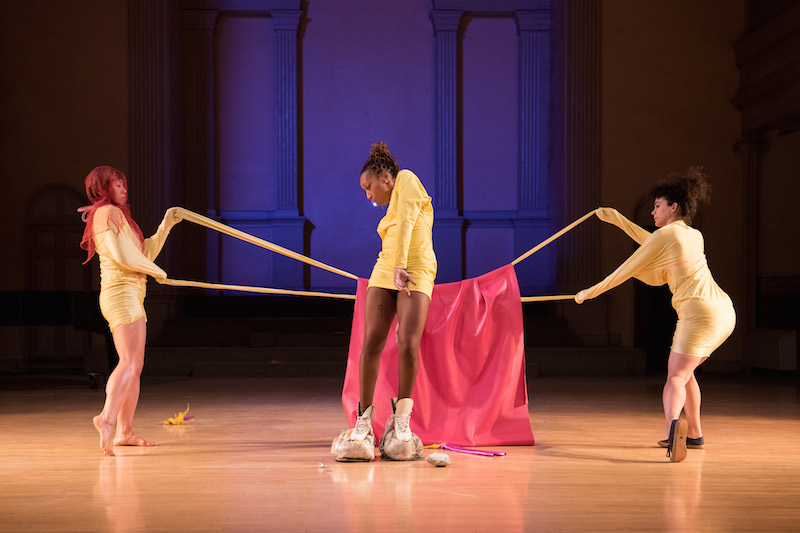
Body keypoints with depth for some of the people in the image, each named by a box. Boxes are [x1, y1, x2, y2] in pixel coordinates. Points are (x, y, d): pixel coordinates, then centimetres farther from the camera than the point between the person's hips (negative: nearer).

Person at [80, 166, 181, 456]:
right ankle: (107, 418, -37)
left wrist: (167, 224, 22)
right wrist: (157, 271, -5)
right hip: (122, 293, -10)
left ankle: (125, 432, 15)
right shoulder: (107, 213, -7)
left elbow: (146, 251, 26)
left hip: (130, 296, 10)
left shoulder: (118, 215, 24)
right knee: (129, 362, -22)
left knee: (135, 365, 12)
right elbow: (123, 255, -18)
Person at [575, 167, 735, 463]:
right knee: (681, 369, 24)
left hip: (699, 312, -9)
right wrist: (617, 219, 35)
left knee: (676, 377, -13)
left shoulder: (664, 235, -4)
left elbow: (626, 270, 1)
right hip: (723, 310, 9)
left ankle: (675, 424, -42)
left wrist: (590, 292, 12)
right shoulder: (694, 235, 20)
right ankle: (694, 434, 26)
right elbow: (652, 245, 34)